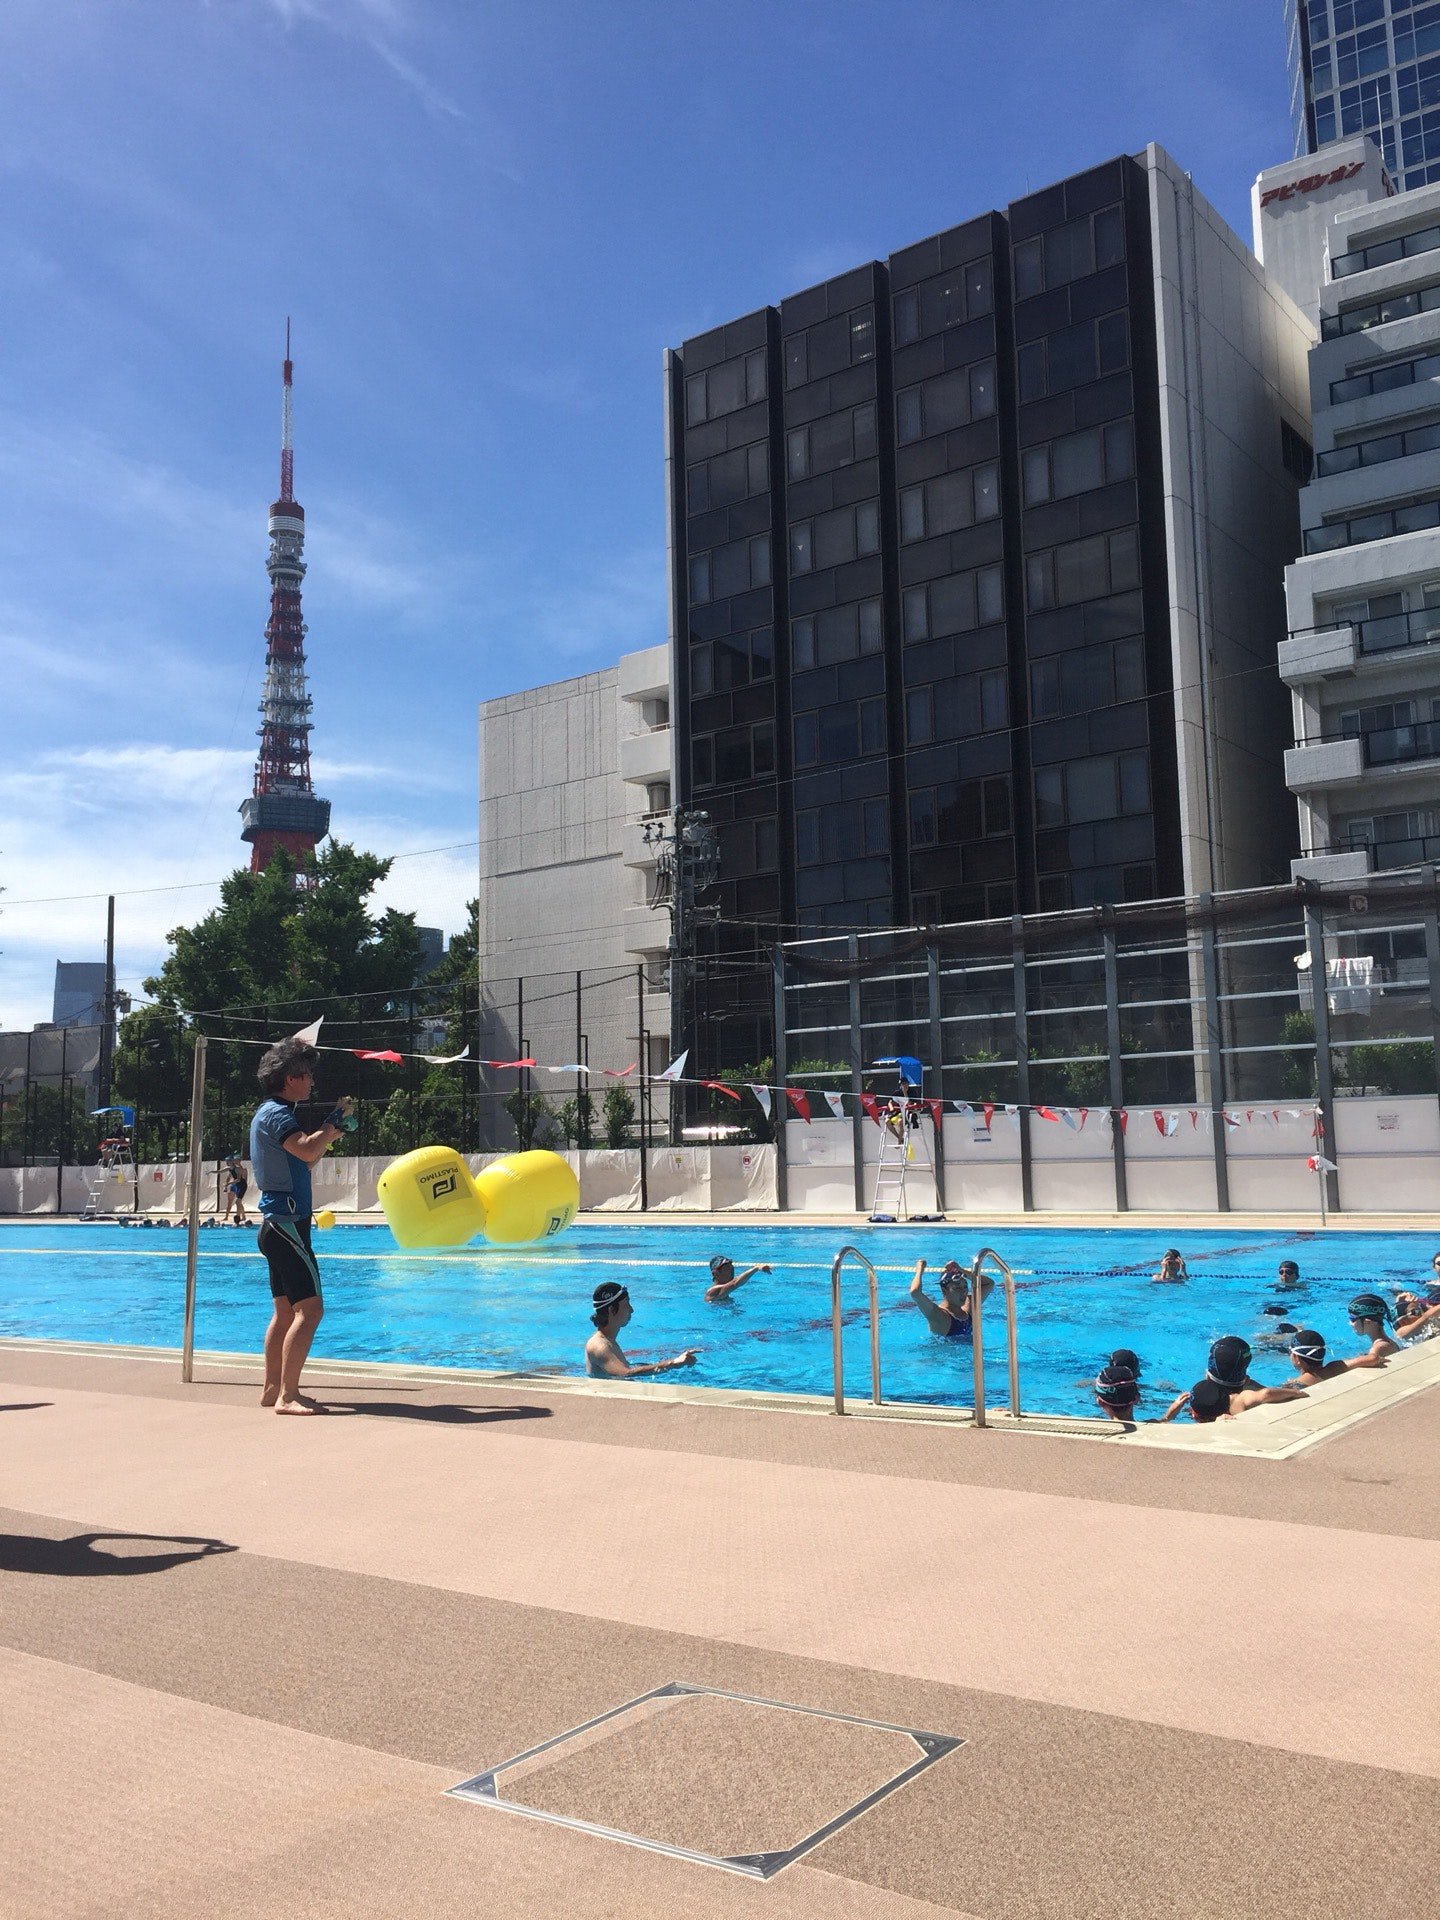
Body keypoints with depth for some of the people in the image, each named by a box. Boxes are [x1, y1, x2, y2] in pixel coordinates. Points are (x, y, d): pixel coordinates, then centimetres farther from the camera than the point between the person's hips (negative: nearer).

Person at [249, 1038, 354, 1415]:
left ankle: (273, 1389, 18)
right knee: (309, 1308, -14)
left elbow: (303, 1162, 27)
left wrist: (330, 1136, 15)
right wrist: (335, 1119, -16)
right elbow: (307, 1150, -30)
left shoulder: (273, 1113, 19)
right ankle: (287, 1395, -16)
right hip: (286, 1223, -11)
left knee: (285, 1311, 13)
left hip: (278, 1224, 11)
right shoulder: (275, 1114, -13)